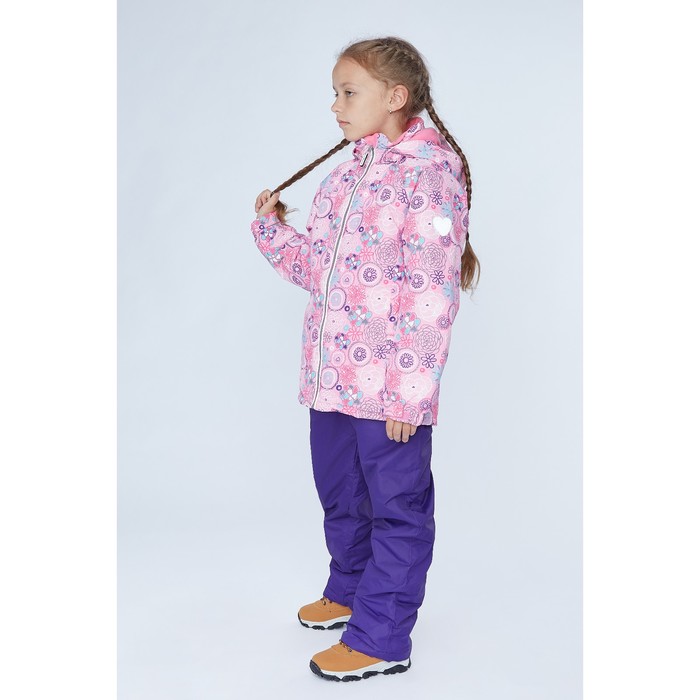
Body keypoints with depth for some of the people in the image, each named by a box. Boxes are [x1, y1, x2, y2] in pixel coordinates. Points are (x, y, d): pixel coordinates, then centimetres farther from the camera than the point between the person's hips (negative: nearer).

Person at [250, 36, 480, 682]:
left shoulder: (428, 171, -13)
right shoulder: (344, 175, 13)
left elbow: (431, 292, -19)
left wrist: (411, 388, -21)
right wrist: (273, 230, 3)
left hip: (391, 388, -9)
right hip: (331, 376, 9)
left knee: (397, 505, 6)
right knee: (340, 494, 23)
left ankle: (381, 636, 19)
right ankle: (350, 591, 44)